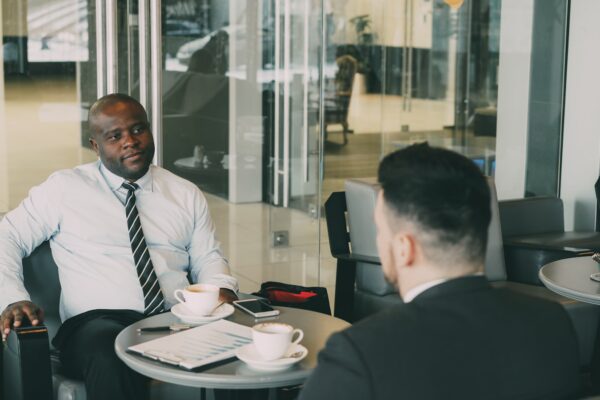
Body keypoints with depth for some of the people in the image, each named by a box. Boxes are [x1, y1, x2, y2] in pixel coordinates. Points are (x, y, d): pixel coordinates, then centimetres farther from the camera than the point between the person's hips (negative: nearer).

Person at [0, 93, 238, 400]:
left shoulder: (186, 194, 19)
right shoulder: (63, 188, 10)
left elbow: (208, 258, 20)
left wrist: (222, 290, -4)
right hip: (97, 324, -3)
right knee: (111, 356, -42)